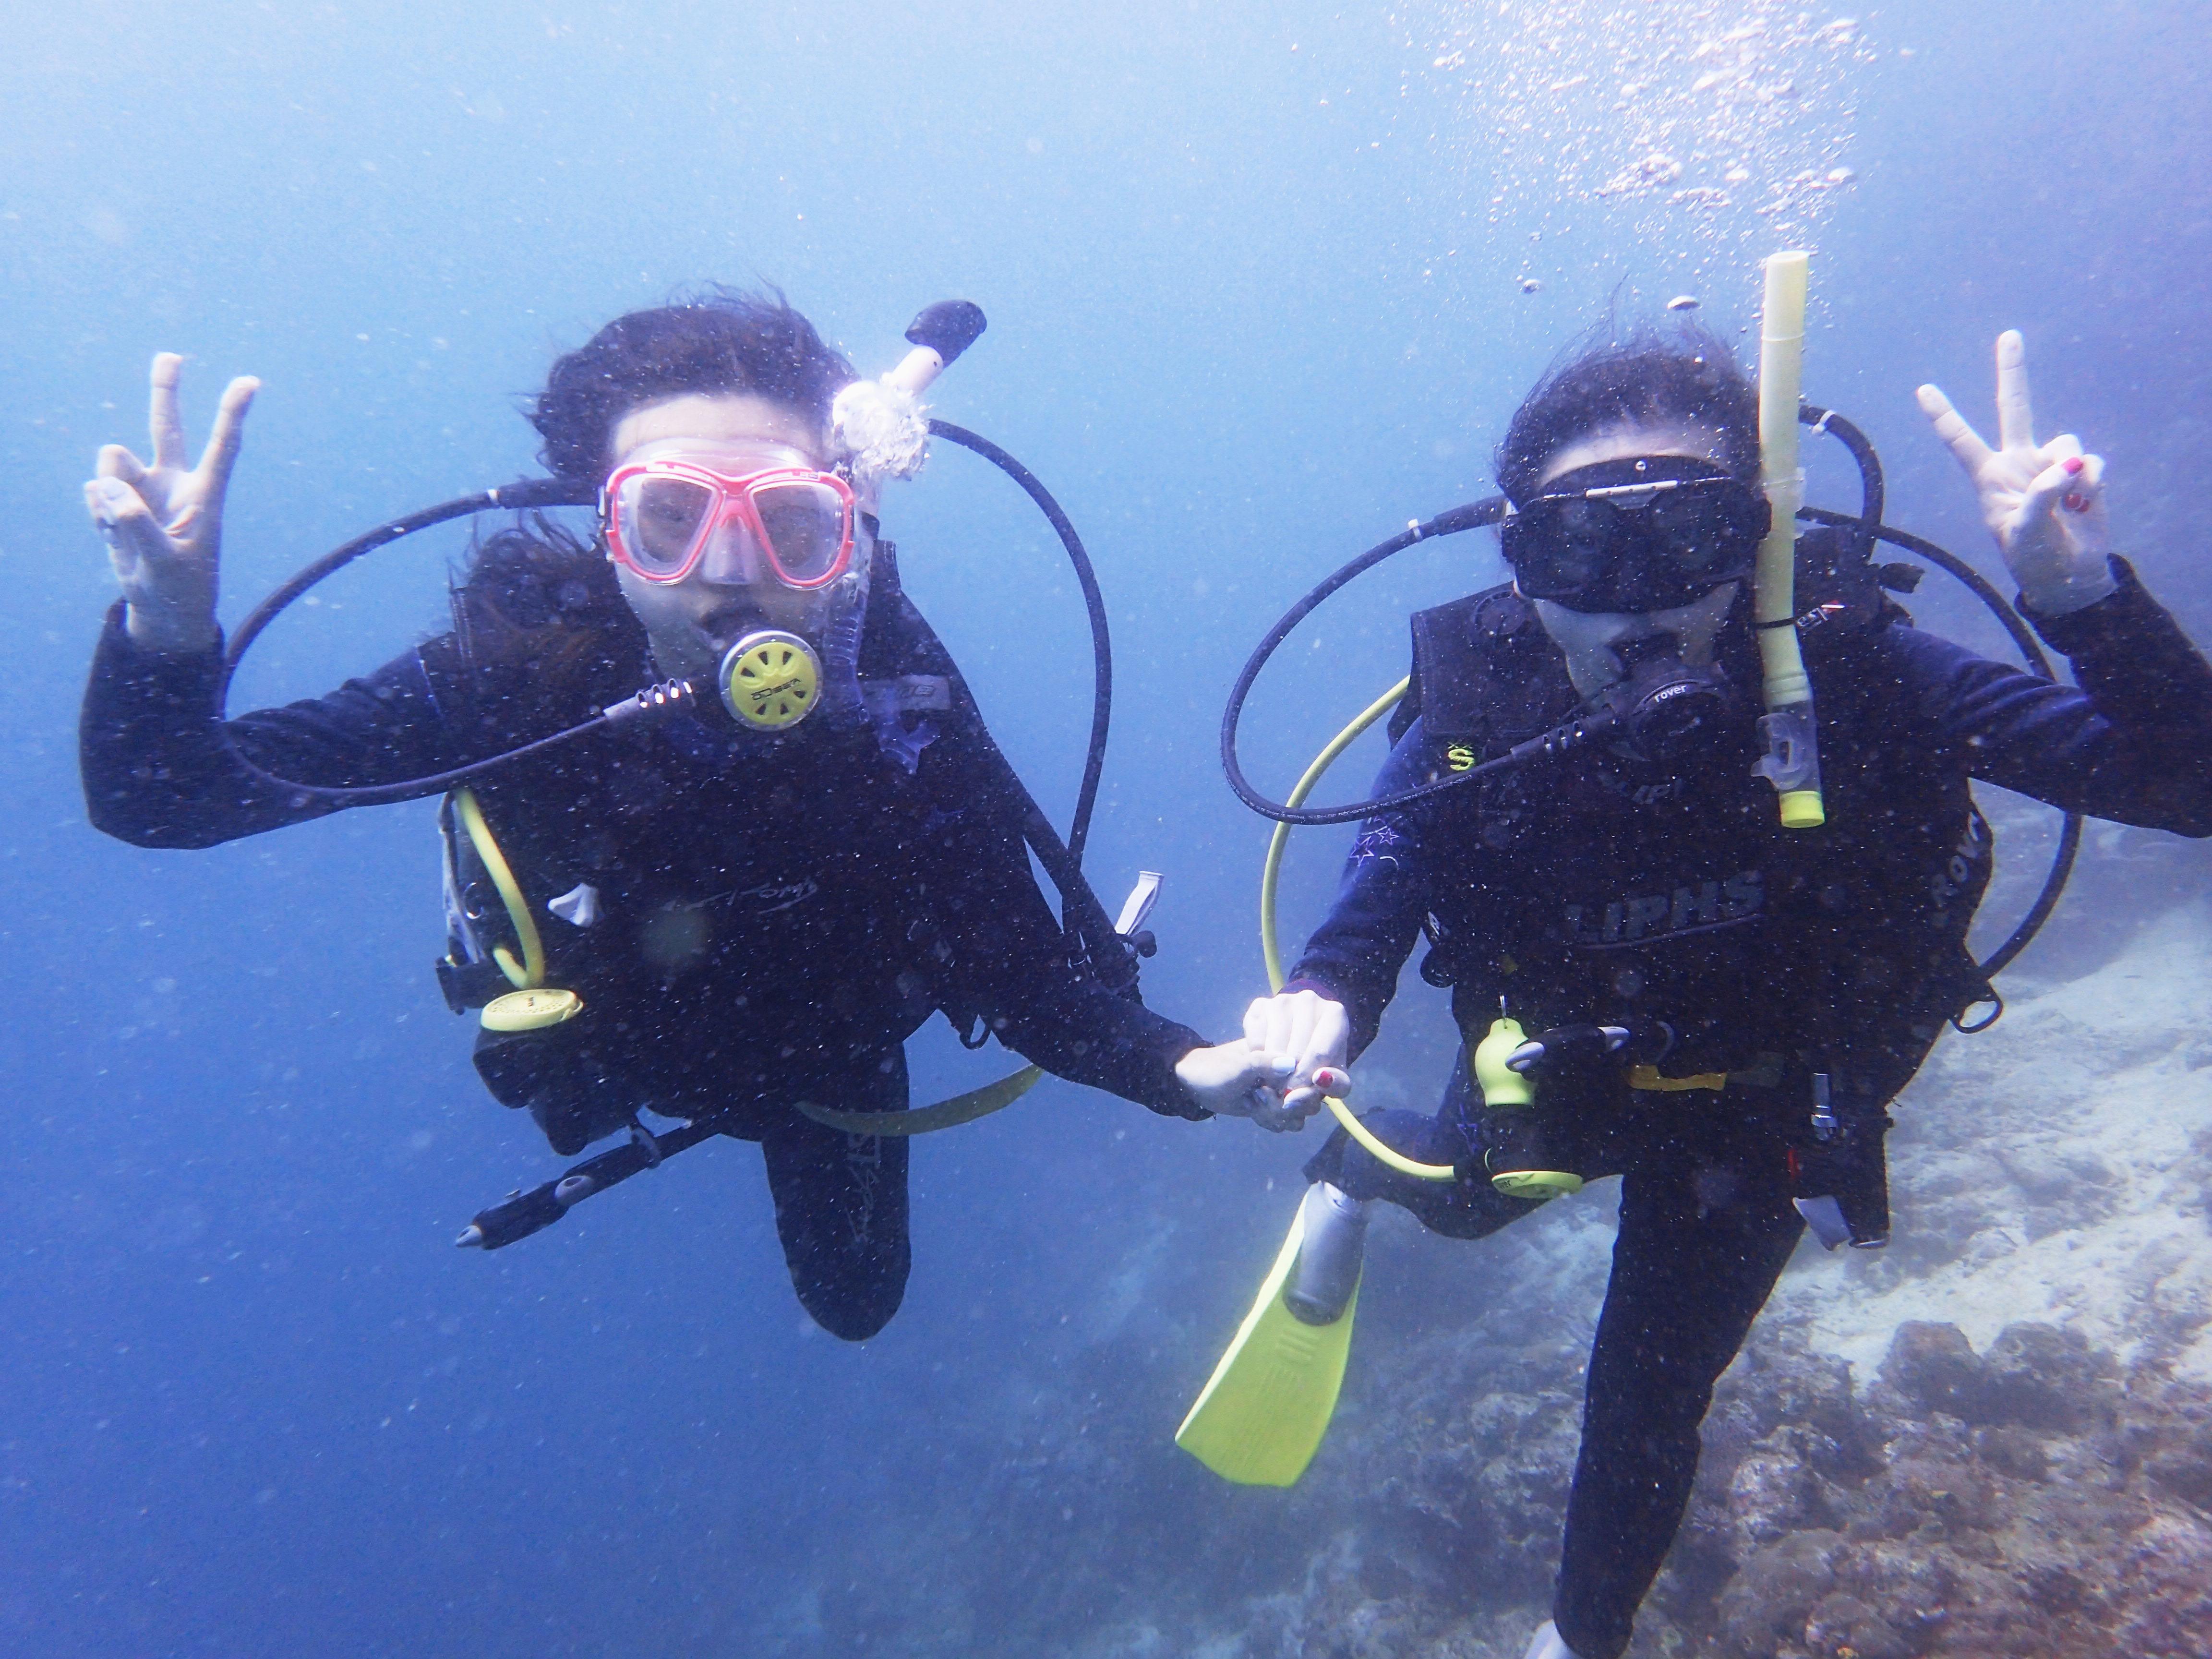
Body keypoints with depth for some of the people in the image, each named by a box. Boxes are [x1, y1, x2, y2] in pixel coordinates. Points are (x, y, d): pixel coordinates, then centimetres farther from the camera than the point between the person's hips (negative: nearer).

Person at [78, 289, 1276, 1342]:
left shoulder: (903, 710, -37)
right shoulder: (517, 673, -37)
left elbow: (1021, 981, -31)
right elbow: (157, 800, -32)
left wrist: (1186, 1069, -49)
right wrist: (166, 634, -53)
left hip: (822, 1047, 0)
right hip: (610, 1031, 1)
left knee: (853, 1299, 24)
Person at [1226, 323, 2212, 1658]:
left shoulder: (1847, 669, -33)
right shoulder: (1473, 715, -31)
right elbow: (1364, 929, -28)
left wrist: (2084, 596, -48)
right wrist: (1319, 1010, -50)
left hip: (1759, 1102, 0)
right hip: (1565, 1073, 0)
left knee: (1652, 1393, 12)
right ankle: (1352, 1172, 65)